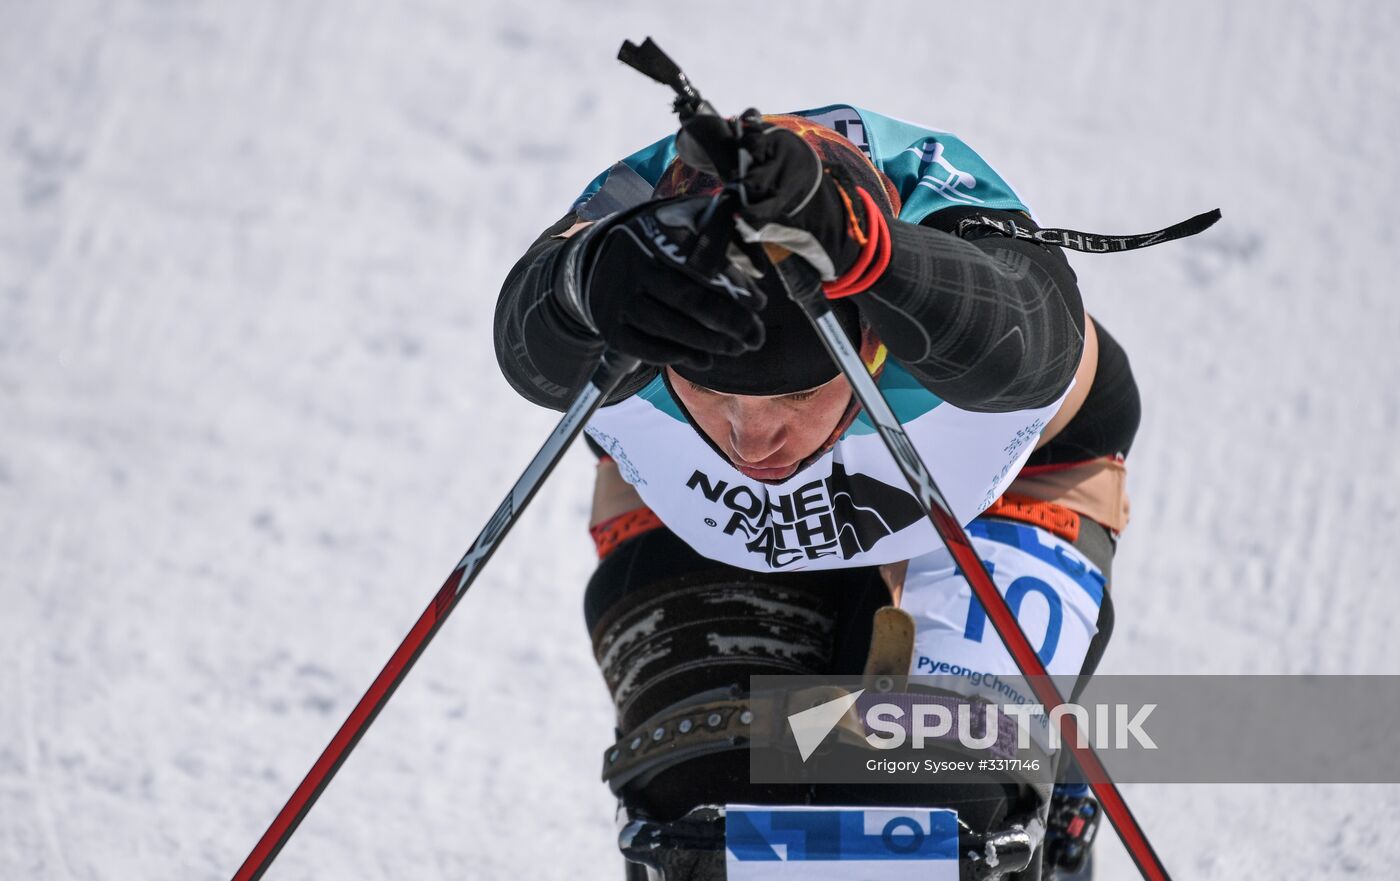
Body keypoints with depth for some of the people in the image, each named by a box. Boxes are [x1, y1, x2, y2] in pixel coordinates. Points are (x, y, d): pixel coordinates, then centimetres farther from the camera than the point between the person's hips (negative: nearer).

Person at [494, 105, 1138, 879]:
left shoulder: (946, 213, -42)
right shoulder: (638, 217, -37)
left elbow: (1010, 344, -63)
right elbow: (536, 353, -56)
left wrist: (853, 246, -83)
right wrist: (589, 281, -80)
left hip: (988, 492, -1)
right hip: (699, 513, 1)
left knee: (941, 796, -21)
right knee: (710, 789, -16)